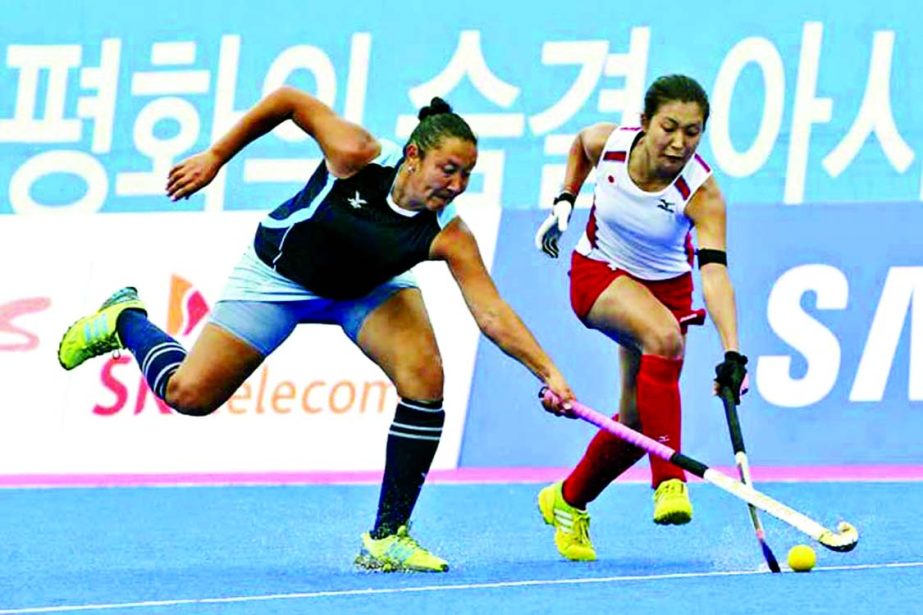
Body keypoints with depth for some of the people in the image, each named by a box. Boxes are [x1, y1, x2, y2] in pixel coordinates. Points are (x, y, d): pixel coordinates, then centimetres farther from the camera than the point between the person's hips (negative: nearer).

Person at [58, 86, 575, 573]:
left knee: (425, 379, -24)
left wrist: (548, 372, -48)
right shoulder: (357, 156, -35)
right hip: (279, 273, -2)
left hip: (367, 288, 2)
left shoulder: (448, 235, -30)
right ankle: (125, 321, 30)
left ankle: (387, 539, -13)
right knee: (190, 395, -5)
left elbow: (492, 314, -35)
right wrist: (216, 157, -14)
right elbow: (290, 100, -20)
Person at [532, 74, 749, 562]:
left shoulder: (700, 192, -27)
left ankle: (567, 502, 30)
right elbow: (580, 144, 7)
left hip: (666, 287, 1)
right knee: (663, 334, -33)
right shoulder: (609, 143, -21)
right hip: (597, 274, -1)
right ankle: (669, 483, -35)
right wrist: (564, 203, -1)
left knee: (637, 420, 1)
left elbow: (715, 272, -40)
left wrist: (732, 353, -51)